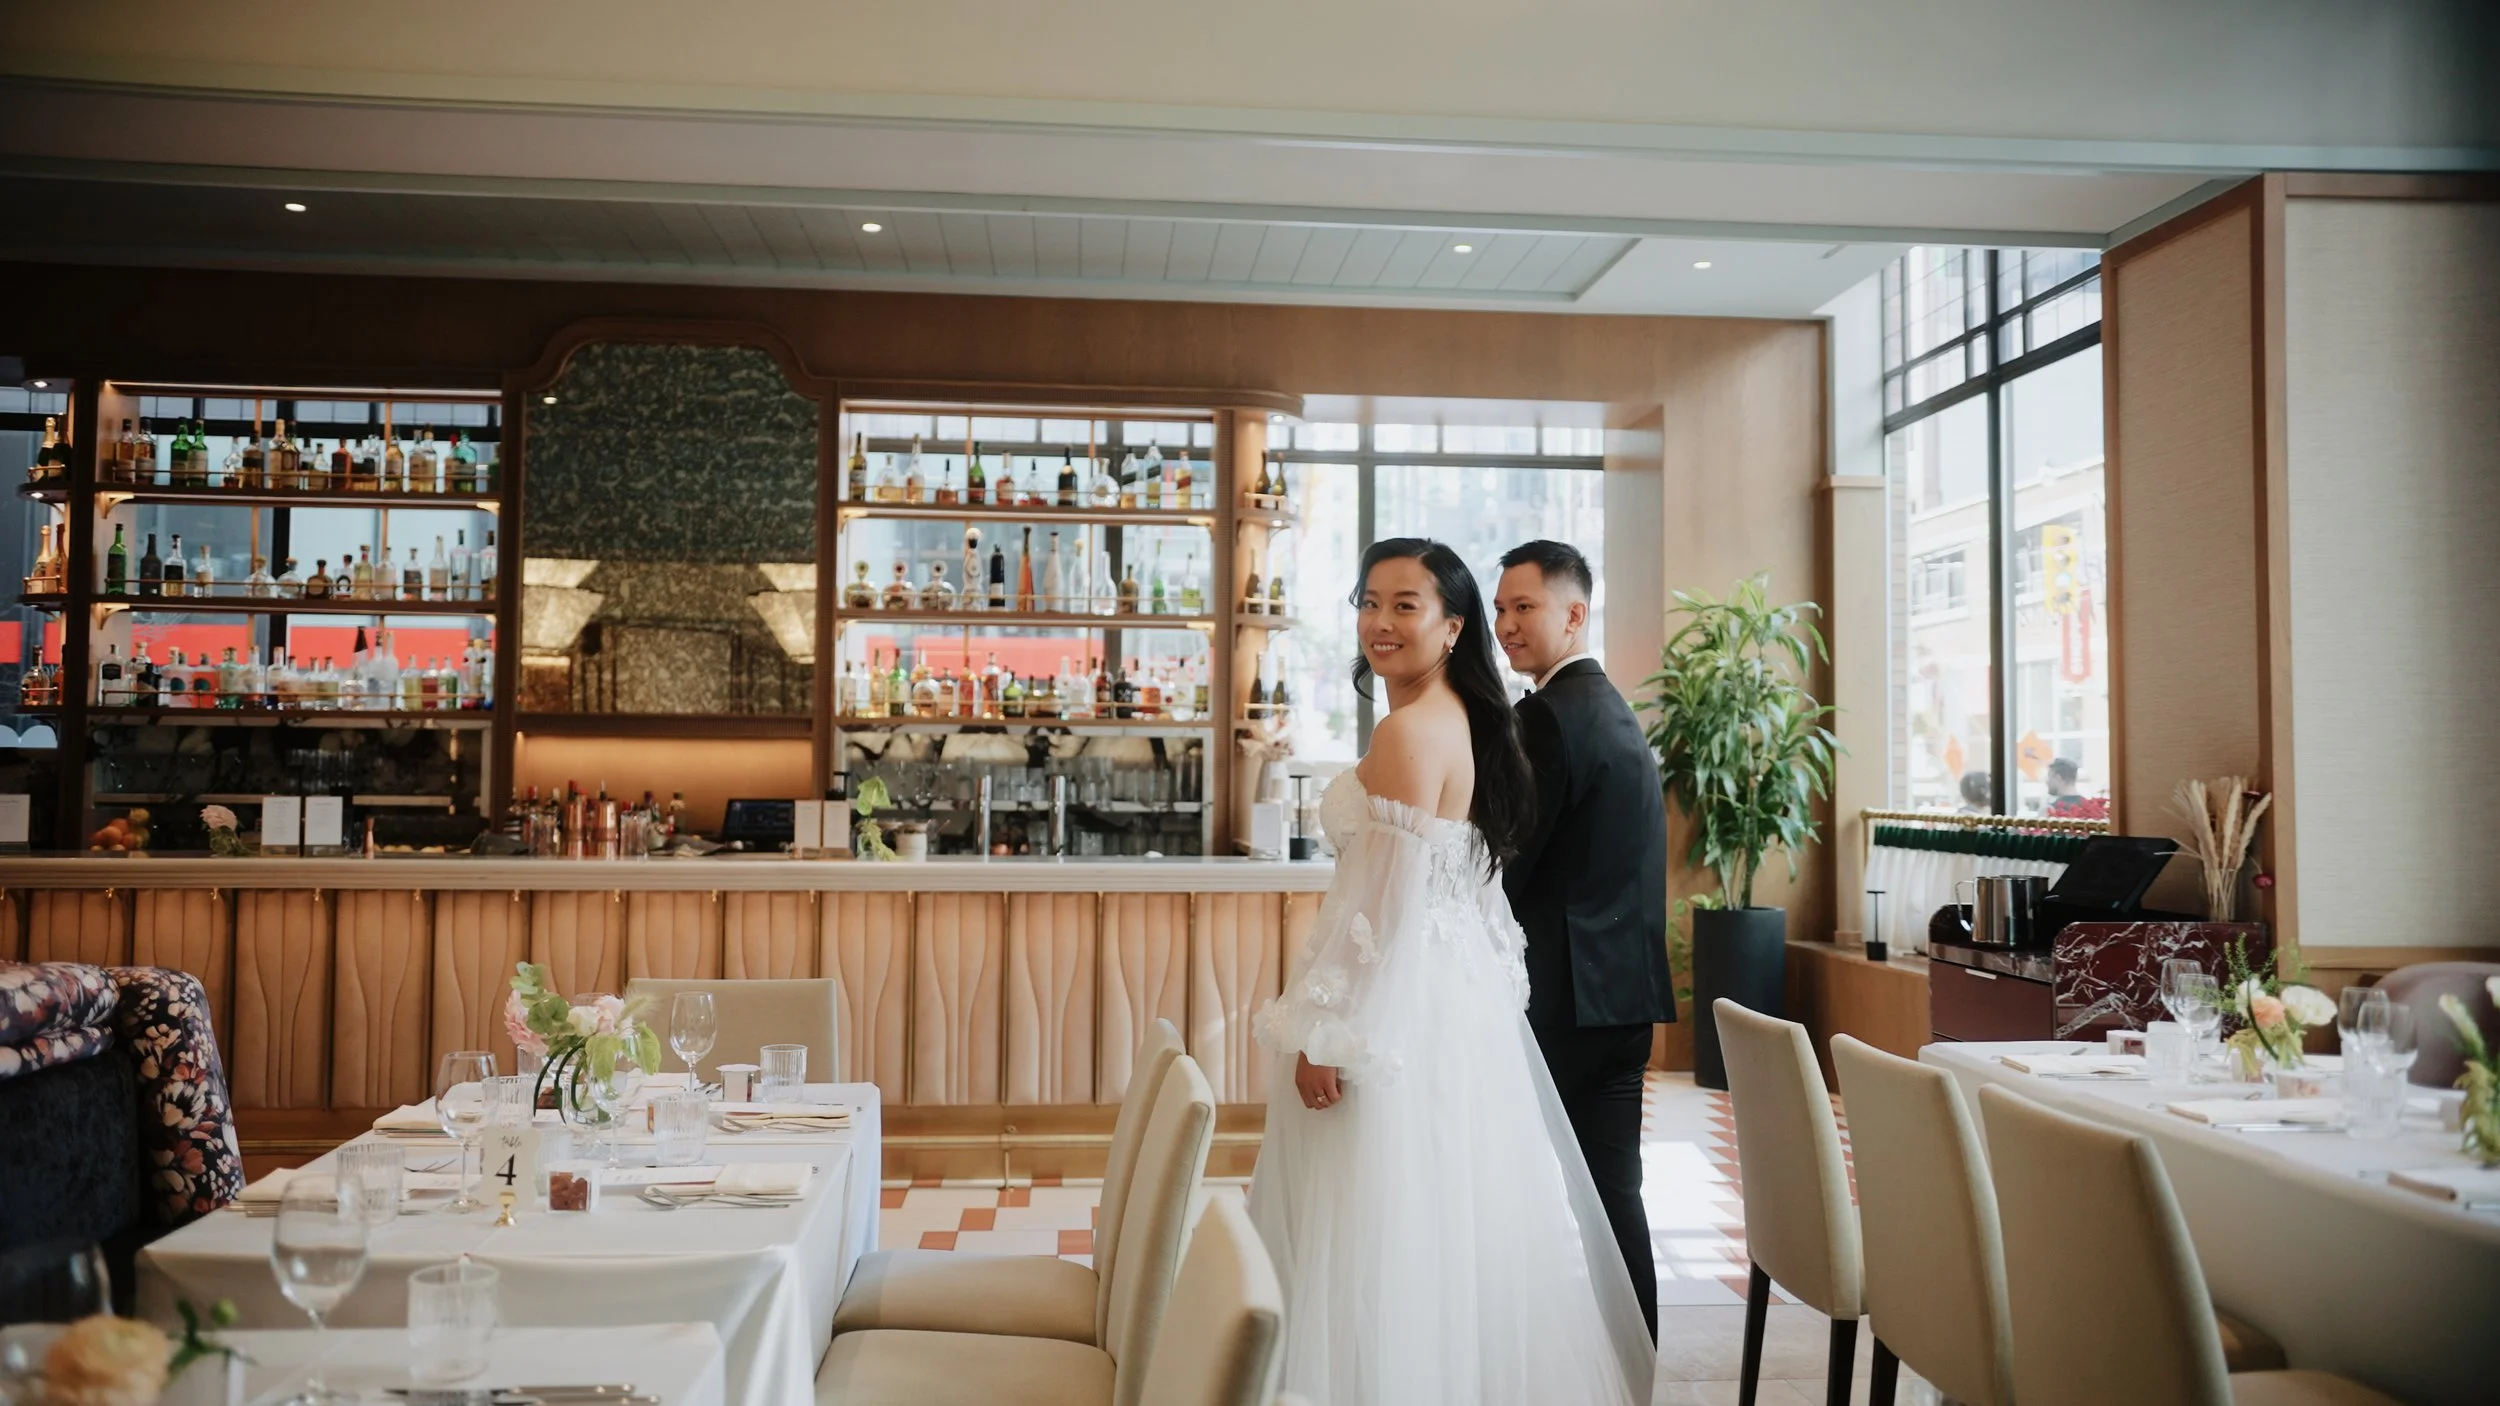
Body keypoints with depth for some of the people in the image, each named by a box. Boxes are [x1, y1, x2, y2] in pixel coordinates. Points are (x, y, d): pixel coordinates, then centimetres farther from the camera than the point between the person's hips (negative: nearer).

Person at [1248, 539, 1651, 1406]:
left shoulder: (1408, 731, -18)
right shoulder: (1463, 719, 12)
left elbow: (1389, 909, -21)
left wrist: (1330, 1034, -17)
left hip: (1406, 1003, -10)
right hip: (1457, 996, 10)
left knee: (1390, 1233, -1)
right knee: (1454, 1230, 17)